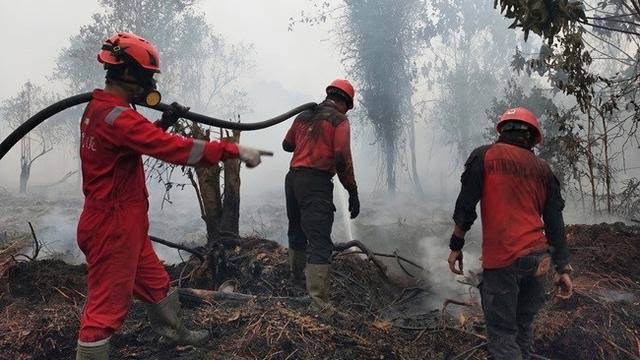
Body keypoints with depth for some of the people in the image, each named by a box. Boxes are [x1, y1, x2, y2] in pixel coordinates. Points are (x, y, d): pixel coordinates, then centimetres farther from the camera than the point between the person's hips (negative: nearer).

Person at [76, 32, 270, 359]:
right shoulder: (116, 116, -24)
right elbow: (176, 149, -30)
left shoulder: (98, 109, 9)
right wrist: (235, 151, -27)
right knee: (106, 307, 2)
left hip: (124, 226, 11)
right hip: (113, 228, -11)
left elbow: (139, 139, 22)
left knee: (155, 284, 25)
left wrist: (163, 122, 6)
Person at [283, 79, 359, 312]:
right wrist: (353, 192, -9)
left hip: (292, 178, 7)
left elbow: (287, 145, 27)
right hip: (316, 182, -7)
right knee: (320, 243, -10)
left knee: (297, 232, 25)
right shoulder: (339, 120, -3)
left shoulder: (303, 116, 16)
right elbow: (342, 158, -13)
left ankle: (297, 275, 47)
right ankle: (319, 304, -16)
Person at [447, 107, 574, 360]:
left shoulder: (484, 156, 1)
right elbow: (555, 222, 10)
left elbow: (465, 206, -6)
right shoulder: (543, 169, 12)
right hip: (537, 258, 5)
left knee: (502, 333, -2)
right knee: (524, 325, 18)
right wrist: (563, 268, 13)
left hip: (501, 260, -5)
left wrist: (455, 246, 1)